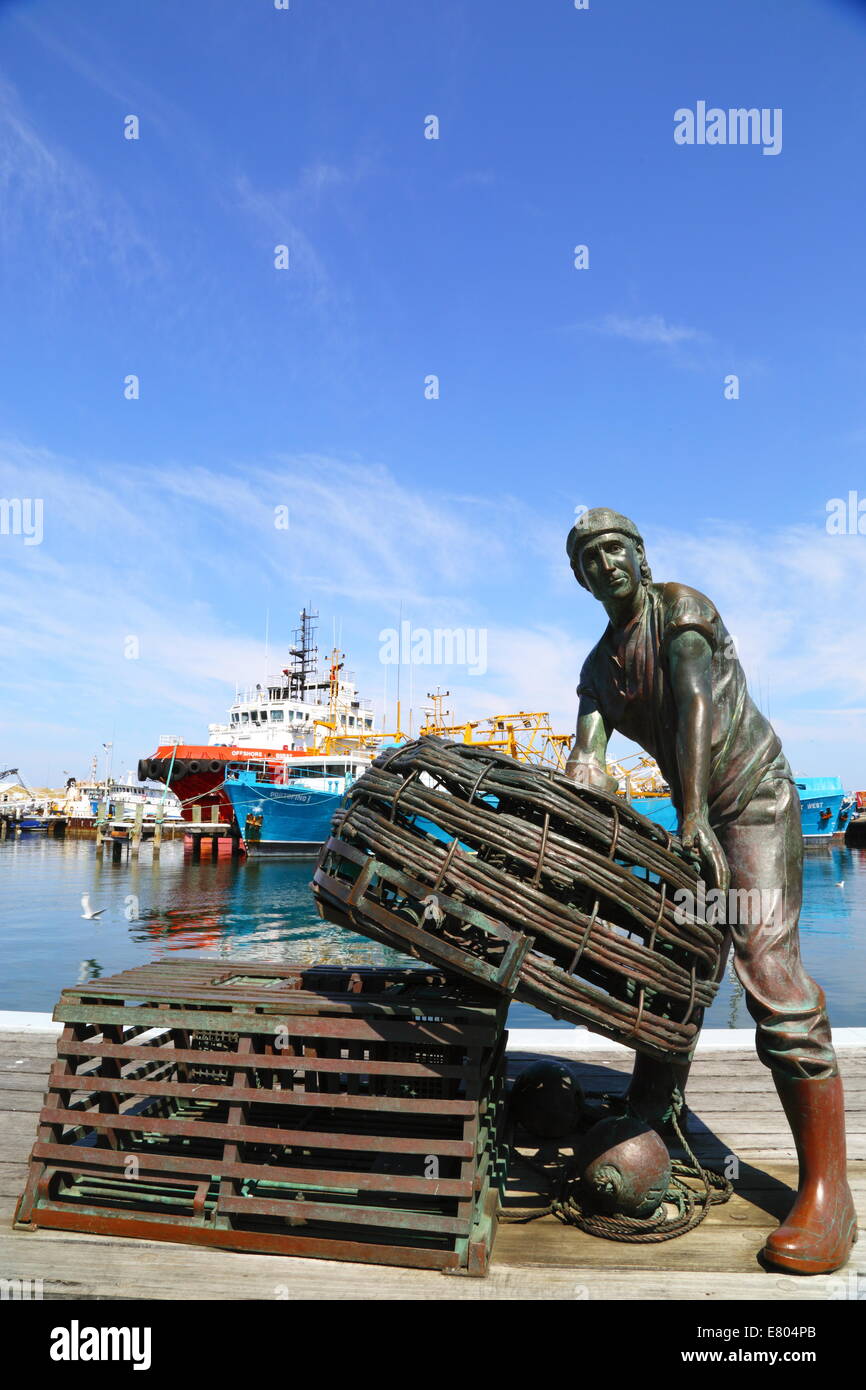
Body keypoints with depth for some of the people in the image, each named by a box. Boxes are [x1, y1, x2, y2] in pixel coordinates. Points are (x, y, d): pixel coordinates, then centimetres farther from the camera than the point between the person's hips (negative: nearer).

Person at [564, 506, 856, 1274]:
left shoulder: (679, 606, -10)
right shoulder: (599, 668, 9)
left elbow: (695, 704, -22)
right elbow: (587, 757, -3)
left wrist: (693, 819, -30)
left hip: (756, 799, -7)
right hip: (696, 815, 8)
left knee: (769, 967, -17)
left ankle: (828, 1194, -12)